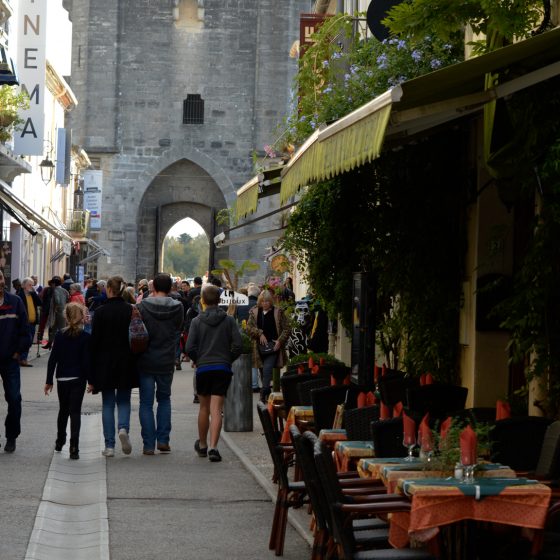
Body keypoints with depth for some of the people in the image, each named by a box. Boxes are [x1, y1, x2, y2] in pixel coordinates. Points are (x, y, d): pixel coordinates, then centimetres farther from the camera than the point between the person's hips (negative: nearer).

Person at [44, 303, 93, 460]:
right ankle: (74, 448, -10)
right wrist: (90, 381, -3)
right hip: (78, 379, -2)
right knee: (75, 412, -2)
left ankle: (60, 442, 31)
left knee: (63, 410, 20)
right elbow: (87, 360, -9)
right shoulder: (85, 337, -7)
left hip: (62, 378, 2)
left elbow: (53, 358, -1)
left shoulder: (59, 335, -1)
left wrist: (49, 380, 5)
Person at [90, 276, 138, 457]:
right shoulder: (132, 311, -3)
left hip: (105, 363, -1)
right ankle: (123, 428, -12)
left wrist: (92, 371, 0)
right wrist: (136, 363, 10)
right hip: (127, 364, 1)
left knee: (108, 403, 6)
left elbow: (95, 341, -6)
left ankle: (109, 445, 4)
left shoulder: (101, 312, -8)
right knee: (124, 400, 15)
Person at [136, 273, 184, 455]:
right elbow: (178, 329, 6)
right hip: (167, 362, 2)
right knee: (164, 399, 20)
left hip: (145, 362, -2)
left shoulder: (142, 306, -11)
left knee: (146, 403, 6)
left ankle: (149, 444, 3)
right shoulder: (177, 308, -7)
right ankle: (163, 440, 14)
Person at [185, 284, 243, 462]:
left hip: (203, 368, 0)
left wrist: (198, 360, 10)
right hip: (223, 369, 0)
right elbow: (238, 346, -6)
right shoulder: (229, 320, -1)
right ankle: (213, 447, -16)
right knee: (216, 410, -3)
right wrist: (228, 359, 10)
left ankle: (202, 445, 30)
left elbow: (190, 348, -8)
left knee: (204, 407, 16)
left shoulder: (197, 321, -3)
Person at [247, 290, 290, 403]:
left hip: (273, 347, -4)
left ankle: (264, 394, -21)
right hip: (259, 347, 4)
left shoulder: (278, 312, 0)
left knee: (267, 369, -20)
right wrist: (260, 333, -13)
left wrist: (280, 341, -11)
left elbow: (286, 329, 2)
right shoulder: (254, 312, 8)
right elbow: (249, 327, 1)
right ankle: (267, 394, 22)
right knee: (263, 372, 10)